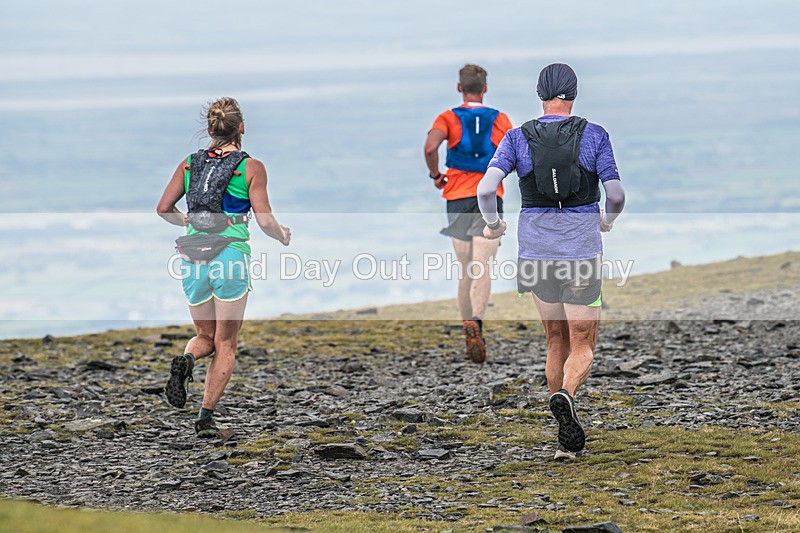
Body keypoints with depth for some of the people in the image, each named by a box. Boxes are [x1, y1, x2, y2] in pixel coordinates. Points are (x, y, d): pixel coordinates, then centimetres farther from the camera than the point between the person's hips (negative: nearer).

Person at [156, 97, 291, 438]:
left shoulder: (190, 163, 8)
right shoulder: (251, 167, -3)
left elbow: (163, 209, 6)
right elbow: (265, 221, -8)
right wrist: (283, 235, 13)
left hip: (193, 255, 3)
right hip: (231, 254, -3)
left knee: (206, 336, 19)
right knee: (225, 344, 7)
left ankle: (185, 360, -15)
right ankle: (206, 415, -3)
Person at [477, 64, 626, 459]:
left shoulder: (518, 138, -1)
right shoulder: (594, 136, -4)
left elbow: (486, 189, -12)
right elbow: (616, 195, -6)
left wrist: (493, 225, 8)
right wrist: (608, 220, 17)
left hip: (537, 252, 2)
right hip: (582, 253, -2)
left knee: (557, 341, 18)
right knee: (583, 348, 4)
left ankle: (568, 435, 18)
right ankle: (565, 396, -30)